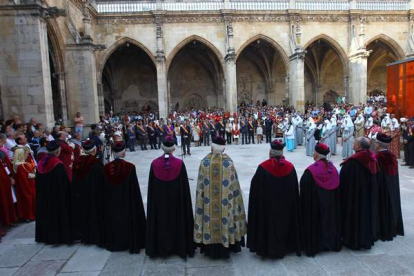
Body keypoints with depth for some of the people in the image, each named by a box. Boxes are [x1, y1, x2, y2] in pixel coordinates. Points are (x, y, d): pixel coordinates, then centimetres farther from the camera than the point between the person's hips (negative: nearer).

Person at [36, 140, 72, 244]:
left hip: (43, 195, 6)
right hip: (57, 195, -6)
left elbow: (38, 182, 9)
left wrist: (42, 191, 19)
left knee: (46, 213, 16)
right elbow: (64, 183, -16)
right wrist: (66, 193, -4)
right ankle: (60, 236, 11)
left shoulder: (41, 163, 0)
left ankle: (45, 235, 27)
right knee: (58, 213, 4)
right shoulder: (58, 165, -20)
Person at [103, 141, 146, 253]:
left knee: (113, 220, 18)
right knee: (129, 220, 11)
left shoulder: (107, 167, -8)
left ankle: (114, 243, 30)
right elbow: (135, 186, -11)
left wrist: (108, 200, 13)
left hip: (111, 200, 3)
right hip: (128, 199, -3)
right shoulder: (130, 167, -17)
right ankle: (132, 243, 21)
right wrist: (137, 202, -1)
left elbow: (105, 187, 1)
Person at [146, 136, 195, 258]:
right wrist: (184, 201, 2)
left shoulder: (154, 164, -11)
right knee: (177, 221, 15)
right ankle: (179, 247, 28)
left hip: (159, 200, 1)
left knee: (161, 221, 17)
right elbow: (184, 185, -9)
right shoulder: (179, 163, -16)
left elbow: (151, 186, -4)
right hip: (176, 200, -1)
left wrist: (153, 200, 9)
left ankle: (160, 248, 29)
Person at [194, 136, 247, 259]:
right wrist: (234, 200, 6)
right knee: (224, 219, 14)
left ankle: (211, 249, 27)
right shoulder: (228, 162, -12)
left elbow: (200, 186, -5)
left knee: (211, 219, 14)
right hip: (224, 202, -1)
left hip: (209, 202, 1)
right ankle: (225, 248, 28)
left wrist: (203, 198, 7)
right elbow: (233, 185, -7)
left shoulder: (205, 162, -10)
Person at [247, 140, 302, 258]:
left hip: (267, 206, -3)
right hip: (286, 206, 3)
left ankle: (268, 248, 23)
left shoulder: (263, 168, -17)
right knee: (283, 224, 19)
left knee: (269, 225, 13)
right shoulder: (290, 167, -7)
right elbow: (295, 190, 2)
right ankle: (284, 247, 31)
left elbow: (255, 189, -11)